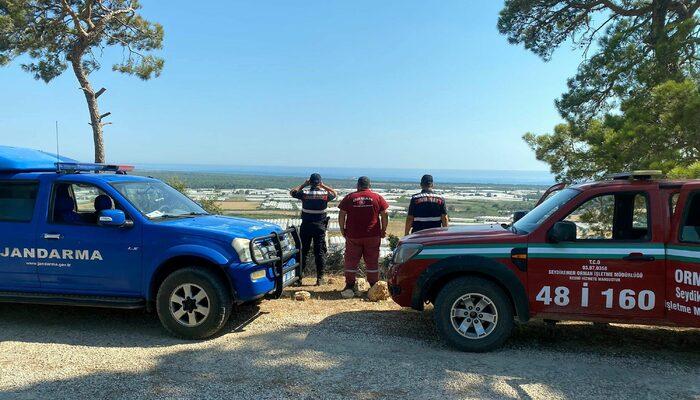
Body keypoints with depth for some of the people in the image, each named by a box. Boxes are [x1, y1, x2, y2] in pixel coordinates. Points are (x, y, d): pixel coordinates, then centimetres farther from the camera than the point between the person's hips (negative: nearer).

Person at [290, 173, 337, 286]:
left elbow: (292, 192, 11)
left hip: (306, 225, 0)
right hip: (320, 226, 0)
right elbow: (335, 194, 16)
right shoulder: (325, 194, -6)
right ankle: (320, 278, 7)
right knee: (320, 252, 5)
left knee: (302, 251, 8)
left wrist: (303, 185, 10)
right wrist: (324, 186, 10)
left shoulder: (304, 193, -7)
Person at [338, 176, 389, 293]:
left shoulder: (350, 197, 2)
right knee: (372, 261, 8)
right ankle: (374, 286, 12)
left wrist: (342, 229, 9)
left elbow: (341, 215, 0)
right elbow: (385, 214, 0)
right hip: (373, 235, 0)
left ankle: (350, 285, 13)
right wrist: (383, 230, 8)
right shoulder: (377, 197, 2)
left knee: (351, 261, 9)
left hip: (353, 235, 0)